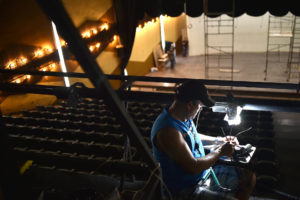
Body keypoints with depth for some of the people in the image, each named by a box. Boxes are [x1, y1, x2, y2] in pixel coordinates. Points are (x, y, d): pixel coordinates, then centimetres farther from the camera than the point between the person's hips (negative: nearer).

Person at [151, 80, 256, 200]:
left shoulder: (185, 117, -1)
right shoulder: (168, 130, -31)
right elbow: (192, 167, -28)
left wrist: (218, 140, 11)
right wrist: (220, 151, -16)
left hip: (204, 171, 9)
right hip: (186, 189, -9)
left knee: (249, 177, 10)